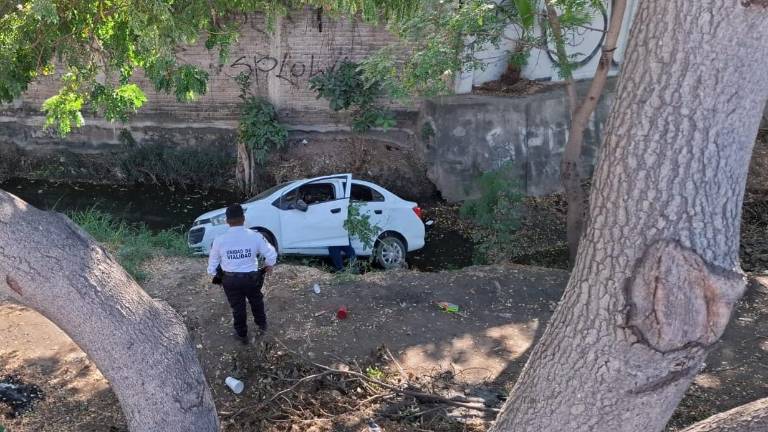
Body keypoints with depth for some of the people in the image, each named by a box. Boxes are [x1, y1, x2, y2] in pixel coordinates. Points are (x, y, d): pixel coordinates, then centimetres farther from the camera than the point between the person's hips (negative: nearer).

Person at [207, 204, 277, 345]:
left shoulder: (220, 240, -15)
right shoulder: (255, 236, -17)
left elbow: (213, 262, -1)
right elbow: (272, 254, -8)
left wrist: (213, 274, 18)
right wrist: (269, 266, 13)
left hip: (230, 280, 0)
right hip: (252, 278, 0)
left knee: (237, 307, 20)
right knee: (256, 301, 28)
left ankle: (242, 335, 37)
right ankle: (262, 325, 48)